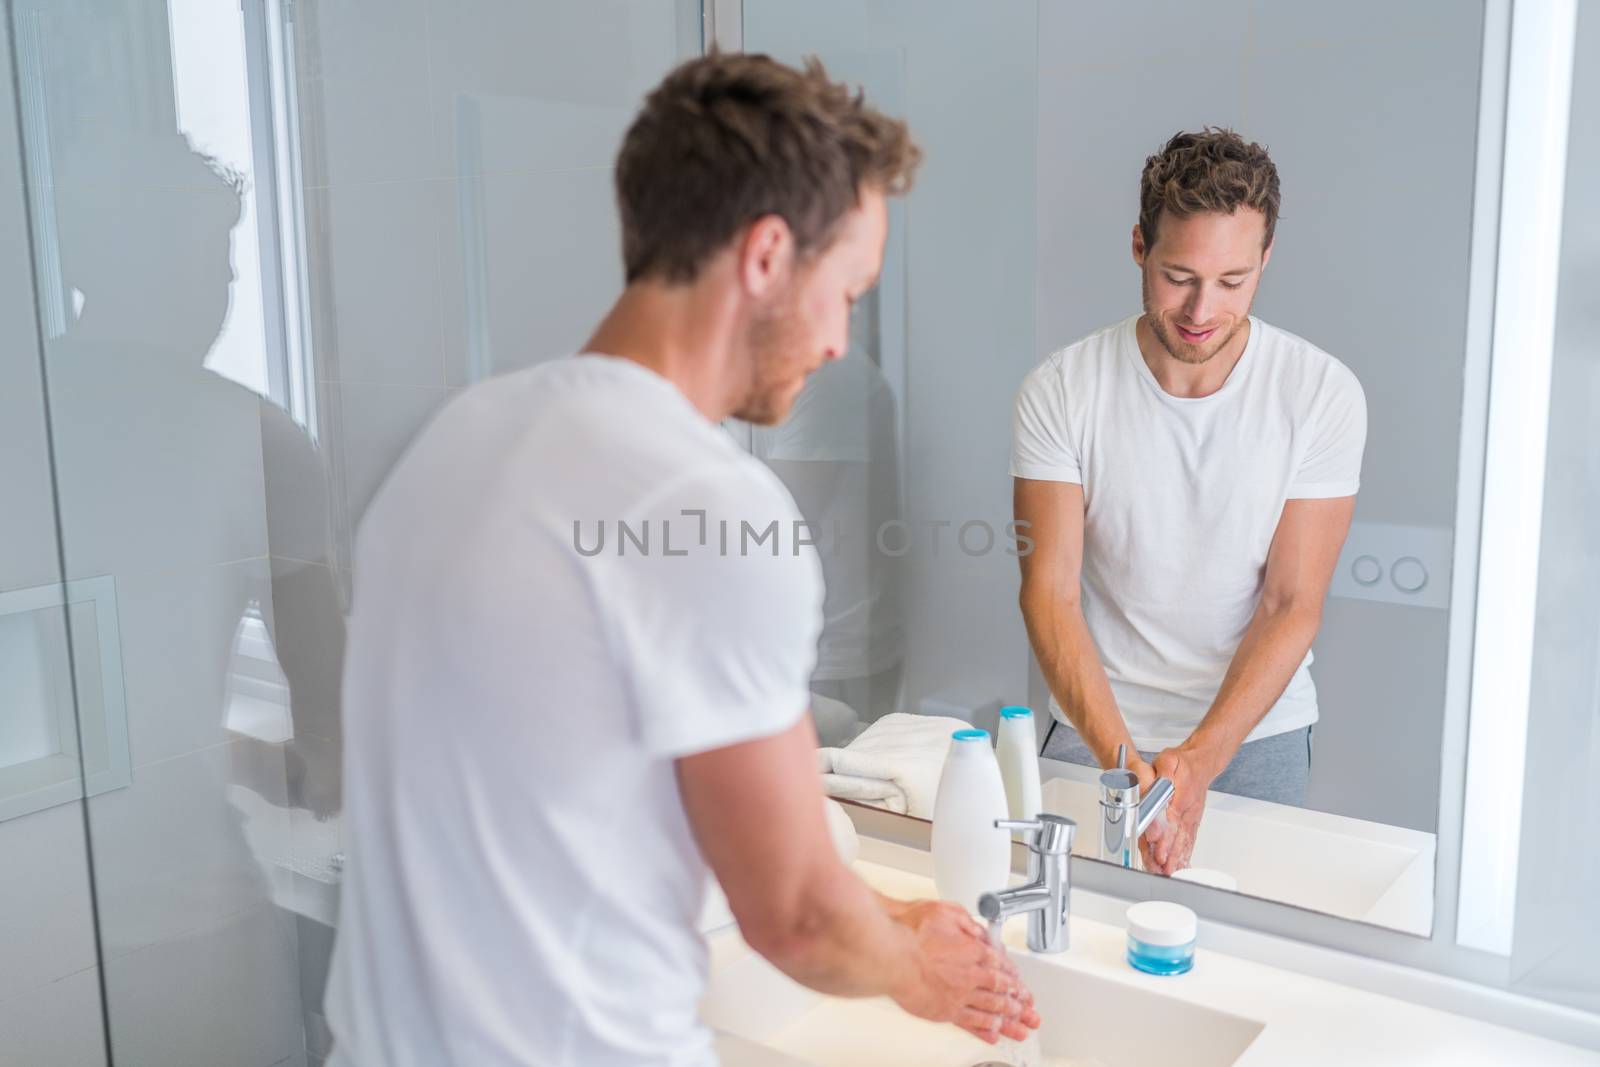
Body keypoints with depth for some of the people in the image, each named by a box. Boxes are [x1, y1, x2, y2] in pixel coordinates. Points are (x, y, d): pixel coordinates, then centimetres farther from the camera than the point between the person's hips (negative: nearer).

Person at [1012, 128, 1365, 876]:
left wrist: (1199, 760, -23)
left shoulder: (1323, 394, -11)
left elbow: (1292, 604, -11)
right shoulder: (1059, 391, -12)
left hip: (1256, 733, 0)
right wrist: (1117, 753, -27)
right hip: (1097, 725, 0)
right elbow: (1050, 591, -14)